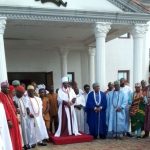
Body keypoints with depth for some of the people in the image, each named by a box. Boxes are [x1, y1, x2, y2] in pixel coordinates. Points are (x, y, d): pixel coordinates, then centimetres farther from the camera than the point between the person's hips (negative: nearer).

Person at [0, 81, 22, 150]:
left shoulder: (7, 96, 14)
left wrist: (16, 117, 16)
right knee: (10, 137, -2)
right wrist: (8, 120, -25)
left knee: (15, 135, 15)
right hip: (8, 120, -9)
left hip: (13, 119, 9)